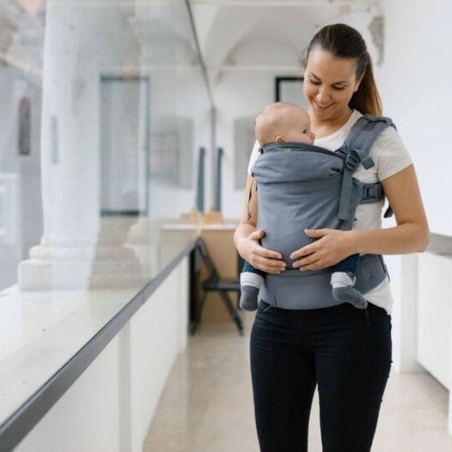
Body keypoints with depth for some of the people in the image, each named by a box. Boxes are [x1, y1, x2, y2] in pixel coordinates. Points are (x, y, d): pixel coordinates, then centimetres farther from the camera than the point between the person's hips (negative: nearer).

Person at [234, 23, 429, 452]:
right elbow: (246, 223, 13)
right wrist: (247, 245, -11)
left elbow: (417, 233, -4)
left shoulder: (377, 138, -2)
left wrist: (352, 241, -22)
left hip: (351, 317, -3)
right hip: (277, 318, 4)